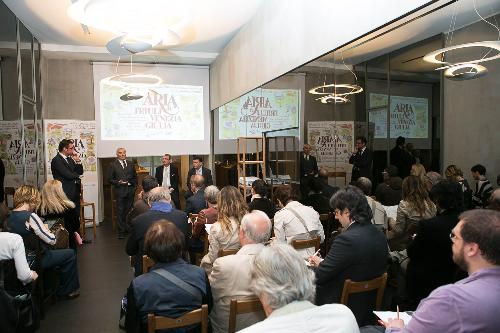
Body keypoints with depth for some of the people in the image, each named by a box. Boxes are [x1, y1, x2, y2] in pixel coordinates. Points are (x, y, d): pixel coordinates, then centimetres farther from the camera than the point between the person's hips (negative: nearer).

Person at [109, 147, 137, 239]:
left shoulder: (130, 164, 15)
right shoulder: (113, 165, 3)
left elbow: (135, 176, 19)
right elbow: (110, 179, 1)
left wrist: (134, 184, 5)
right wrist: (118, 182, -13)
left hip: (130, 191, 3)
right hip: (120, 191, -3)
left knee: (129, 211, 6)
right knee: (120, 212, -2)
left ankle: (128, 228, 16)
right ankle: (121, 231, 2)